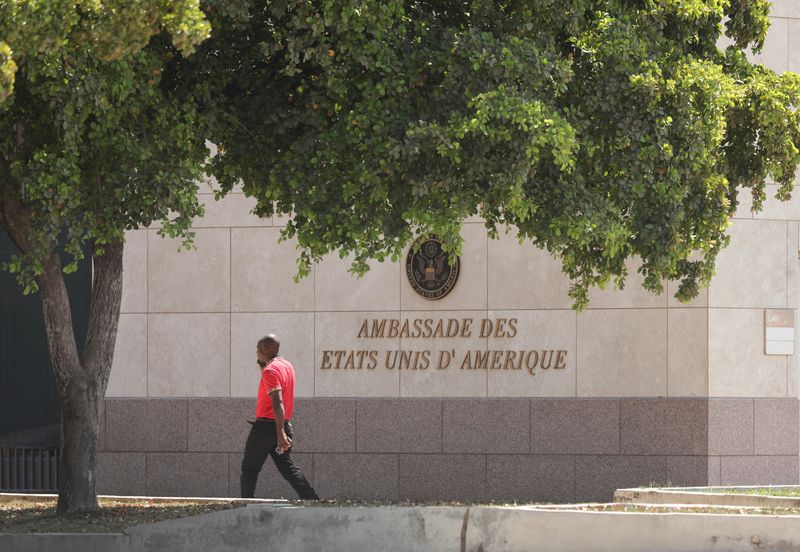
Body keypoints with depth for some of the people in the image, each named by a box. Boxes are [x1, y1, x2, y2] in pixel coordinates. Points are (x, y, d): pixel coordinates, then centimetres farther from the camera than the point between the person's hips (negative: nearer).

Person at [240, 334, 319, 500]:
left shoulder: (270, 371, -15)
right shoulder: (287, 366, 12)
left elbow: (278, 403, -25)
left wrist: (280, 433, -31)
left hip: (266, 427, -8)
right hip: (283, 425, 8)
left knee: (249, 468, 3)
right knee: (287, 467, 9)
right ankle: (313, 500, -1)